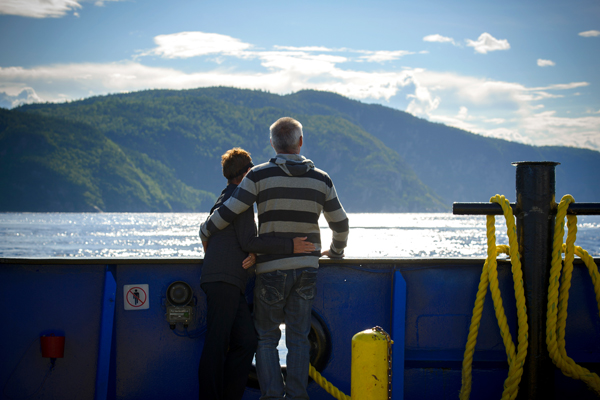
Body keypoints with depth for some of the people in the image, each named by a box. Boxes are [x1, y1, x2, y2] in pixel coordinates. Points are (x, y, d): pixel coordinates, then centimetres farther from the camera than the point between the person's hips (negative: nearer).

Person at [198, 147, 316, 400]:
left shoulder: (223, 199, 28)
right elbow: (248, 241, -10)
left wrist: (252, 254, 2)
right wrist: (290, 246, -9)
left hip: (230, 283, 10)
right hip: (224, 278, -10)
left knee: (246, 342, 3)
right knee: (216, 345, -10)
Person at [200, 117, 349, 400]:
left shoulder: (260, 175, -7)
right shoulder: (321, 179, 4)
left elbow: (229, 211, -10)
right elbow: (340, 223, 12)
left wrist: (205, 232, 8)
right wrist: (336, 250, 32)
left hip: (271, 268, -3)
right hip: (307, 268, 3)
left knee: (266, 336, 7)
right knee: (299, 338, 8)